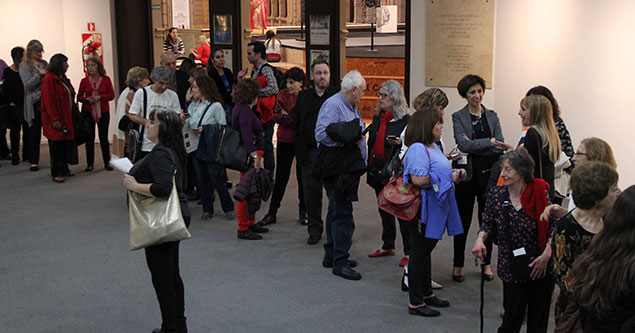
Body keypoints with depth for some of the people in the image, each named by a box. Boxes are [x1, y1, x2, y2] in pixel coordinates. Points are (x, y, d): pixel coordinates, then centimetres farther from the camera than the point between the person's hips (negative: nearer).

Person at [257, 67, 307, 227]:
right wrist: (297, 118, -17)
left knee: (303, 177, 7)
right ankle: (272, 213, 14)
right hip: (285, 141, 2)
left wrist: (287, 115, -17)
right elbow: (277, 116, -8)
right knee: (281, 177, 6)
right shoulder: (283, 95, 1)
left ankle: (303, 212, 21)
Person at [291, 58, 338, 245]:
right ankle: (315, 229, 19)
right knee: (311, 191, 6)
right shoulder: (303, 96, 10)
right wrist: (298, 151, 4)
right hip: (309, 152, 3)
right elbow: (296, 124, 12)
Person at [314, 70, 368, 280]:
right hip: (335, 168, -10)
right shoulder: (332, 105, -13)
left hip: (349, 167, 10)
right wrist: (347, 139, -23)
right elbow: (321, 134, -22)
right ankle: (339, 262, -5)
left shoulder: (352, 107, 19)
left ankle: (332, 256, 26)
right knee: (342, 213, -10)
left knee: (337, 211, 16)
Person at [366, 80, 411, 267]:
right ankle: (388, 246, 30)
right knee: (384, 210, 16)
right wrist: (370, 171, 14)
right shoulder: (377, 117, 11)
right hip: (379, 173, 7)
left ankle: (409, 252, 11)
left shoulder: (405, 120, -11)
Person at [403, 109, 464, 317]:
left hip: (435, 209, 10)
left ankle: (427, 294, 32)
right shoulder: (418, 148, -18)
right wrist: (448, 178, -20)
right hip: (422, 210, -10)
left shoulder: (433, 147, 14)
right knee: (419, 253, -2)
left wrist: (454, 175, 6)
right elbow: (418, 179, -29)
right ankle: (415, 303, 7)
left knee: (426, 251, 19)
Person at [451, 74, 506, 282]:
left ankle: (486, 263, 22)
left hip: (488, 174, 3)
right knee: (463, 222, 5)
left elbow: (500, 147, -2)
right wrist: (489, 142, -15)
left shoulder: (492, 116, 8)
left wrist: (474, 146, -12)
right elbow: (463, 144, -15)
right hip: (467, 174, -3)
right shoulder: (458, 117, -1)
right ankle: (458, 265, 15)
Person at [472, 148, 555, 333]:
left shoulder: (540, 192, -7)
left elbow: (553, 225, -2)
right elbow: (488, 223, 7)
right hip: (512, 268, 0)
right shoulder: (496, 194, -4)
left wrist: (546, 254, -11)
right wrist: (480, 238, -13)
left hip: (541, 267, 0)